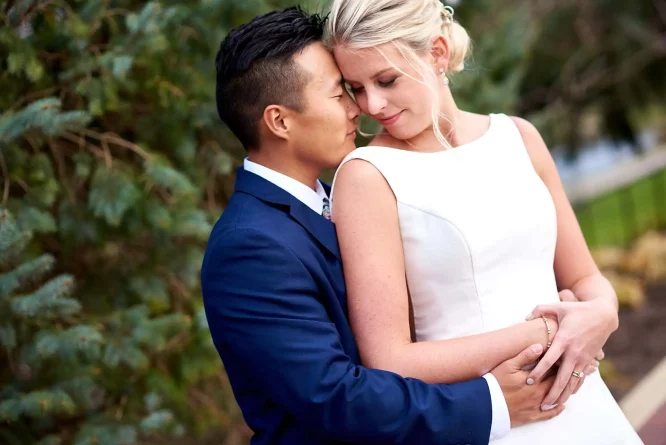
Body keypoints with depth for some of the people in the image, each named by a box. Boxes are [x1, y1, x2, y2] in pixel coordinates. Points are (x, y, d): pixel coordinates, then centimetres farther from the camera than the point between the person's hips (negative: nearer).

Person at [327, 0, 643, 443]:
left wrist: (601, 313, -12)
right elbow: (389, 364, -15)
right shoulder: (367, 175, -11)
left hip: (580, 404, 5)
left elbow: (584, 278, 10)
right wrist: (543, 333, -16)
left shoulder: (516, 136, 2)